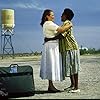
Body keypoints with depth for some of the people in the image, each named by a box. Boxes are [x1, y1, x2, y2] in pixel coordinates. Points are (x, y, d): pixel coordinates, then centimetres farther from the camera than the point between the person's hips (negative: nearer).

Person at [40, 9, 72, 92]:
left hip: (53, 45, 10)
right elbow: (61, 30, -20)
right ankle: (51, 86, -5)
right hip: (51, 45, -10)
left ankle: (51, 85, 13)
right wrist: (70, 25, -7)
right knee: (52, 64, -8)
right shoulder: (49, 23, -12)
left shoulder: (47, 24, 20)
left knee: (53, 65, 10)